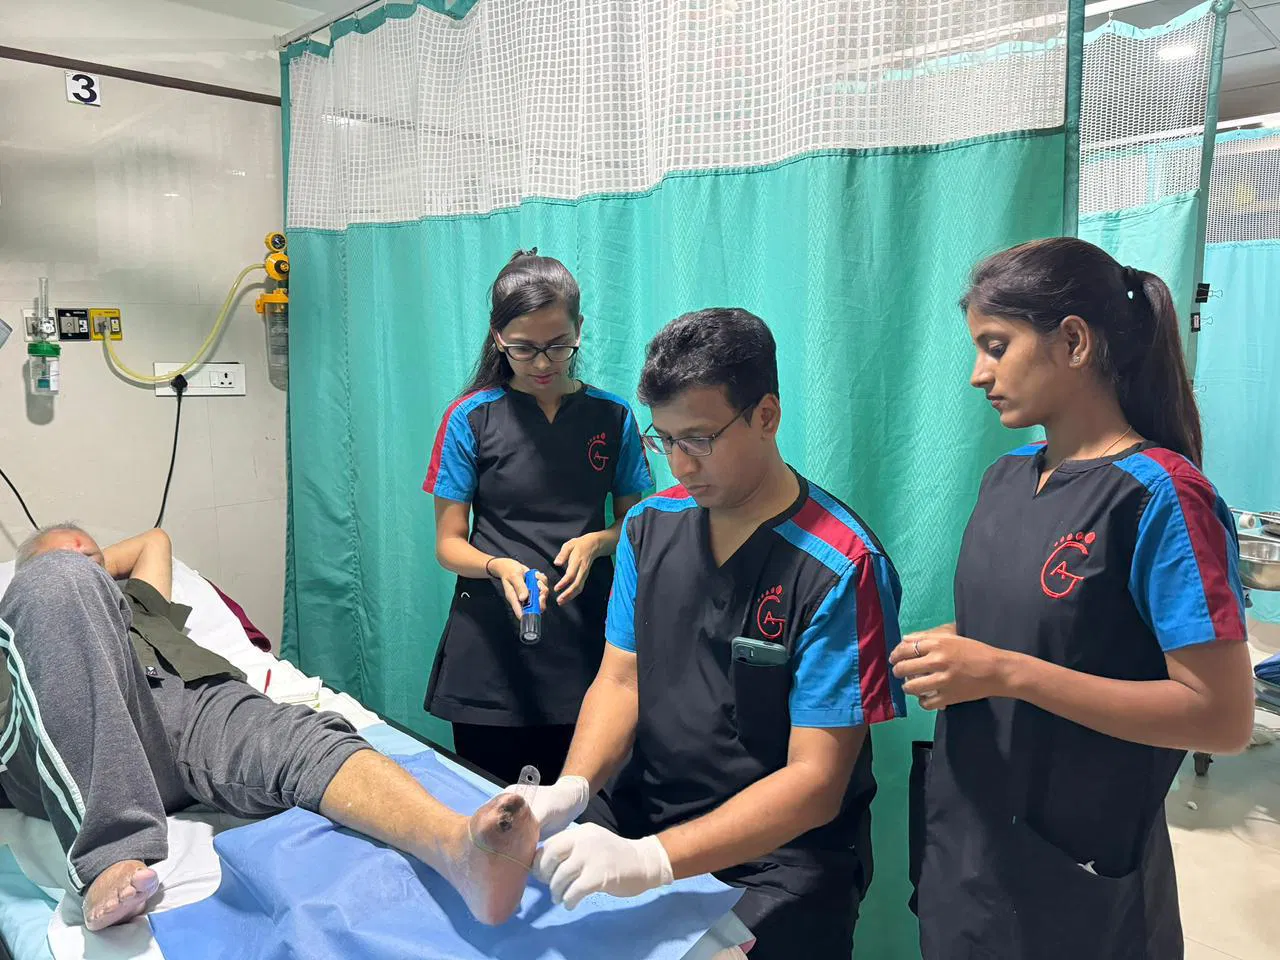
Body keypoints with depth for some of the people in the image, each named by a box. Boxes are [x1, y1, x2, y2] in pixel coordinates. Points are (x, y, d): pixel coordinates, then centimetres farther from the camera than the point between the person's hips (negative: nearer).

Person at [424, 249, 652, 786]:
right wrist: (499, 567, -20)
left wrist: (597, 541, -11)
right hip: (490, 649, -1)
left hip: (584, 643, 1)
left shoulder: (612, 417, 3)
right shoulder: (471, 418, -2)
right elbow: (449, 543, 0)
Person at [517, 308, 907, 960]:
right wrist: (571, 788, -17)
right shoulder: (649, 527, 1)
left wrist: (654, 858, -30)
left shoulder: (839, 569, -18)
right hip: (642, 815, 5)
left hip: (783, 854, -4)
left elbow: (815, 780, -20)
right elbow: (619, 679, 2)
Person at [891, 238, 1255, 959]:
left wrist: (1006, 673, -25)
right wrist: (949, 656, -5)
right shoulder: (1008, 476, 3)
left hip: (1079, 874, -6)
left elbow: (1224, 716, -21)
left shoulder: (1161, 495, -19)